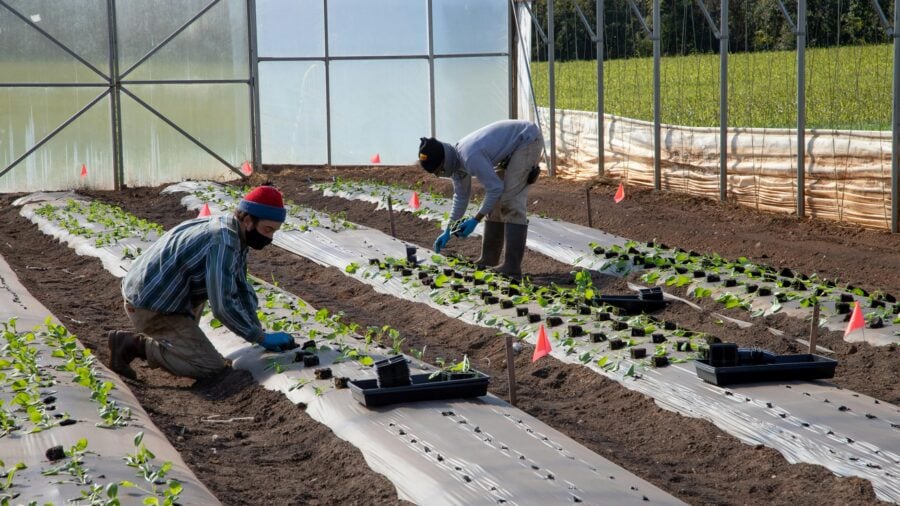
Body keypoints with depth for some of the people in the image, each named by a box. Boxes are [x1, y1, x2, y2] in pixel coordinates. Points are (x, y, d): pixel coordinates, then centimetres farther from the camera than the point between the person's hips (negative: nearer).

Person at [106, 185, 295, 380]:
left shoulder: (232, 234, 7)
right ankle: (135, 344, -9)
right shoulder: (223, 243, -24)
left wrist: (259, 332, 7)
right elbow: (224, 306, -26)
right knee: (212, 367, -12)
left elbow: (242, 289, 15)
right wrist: (262, 338, -16)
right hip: (151, 309, -10)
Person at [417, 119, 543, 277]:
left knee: (510, 202, -17)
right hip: (513, 146, 10)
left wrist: (475, 220, -20)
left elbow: (495, 188, -25)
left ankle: (512, 265, -19)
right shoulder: (455, 160, 0)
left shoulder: (470, 157, -31)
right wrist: (447, 232, 13)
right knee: (495, 201, 9)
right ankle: (489, 258, 15)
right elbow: (461, 197, 13)